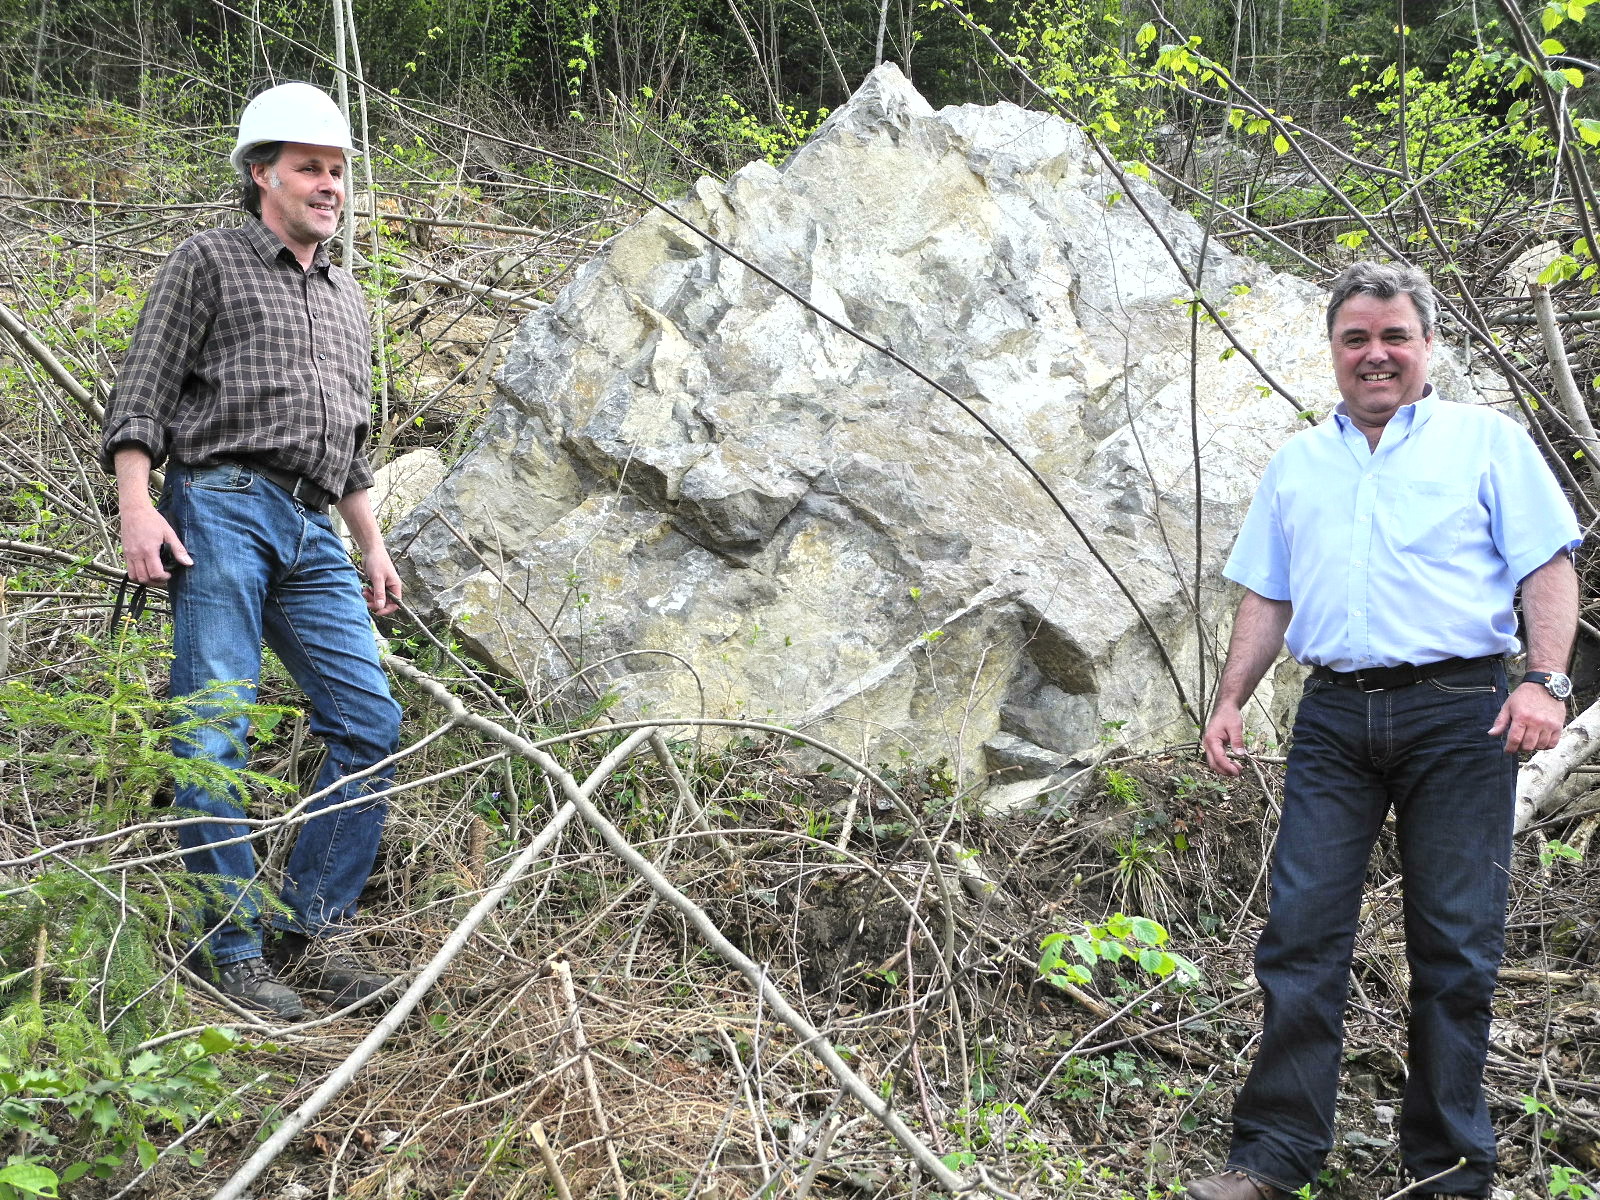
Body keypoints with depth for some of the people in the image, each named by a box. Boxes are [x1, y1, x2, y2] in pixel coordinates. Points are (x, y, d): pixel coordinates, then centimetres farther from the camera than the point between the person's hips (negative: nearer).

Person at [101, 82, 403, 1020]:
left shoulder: (349, 301, 26)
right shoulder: (209, 262, 8)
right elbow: (142, 394, 1)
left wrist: (374, 547, 23)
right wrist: (137, 504, -12)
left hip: (315, 531, 6)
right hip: (222, 509, -6)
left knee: (370, 723, -4)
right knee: (216, 733, -9)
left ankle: (309, 929, 5)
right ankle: (237, 947, -2)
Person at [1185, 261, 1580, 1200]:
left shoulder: (1486, 439, 8)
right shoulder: (1297, 463, 19)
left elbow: (1549, 567, 1)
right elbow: (1268, 596, 20)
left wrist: (1546, 681, -13)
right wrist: (1231, 702, 10)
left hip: (1458, 713, -3)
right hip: (1335, 717, 3)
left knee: (1457, 947, 1)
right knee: (1302, 938, -2)